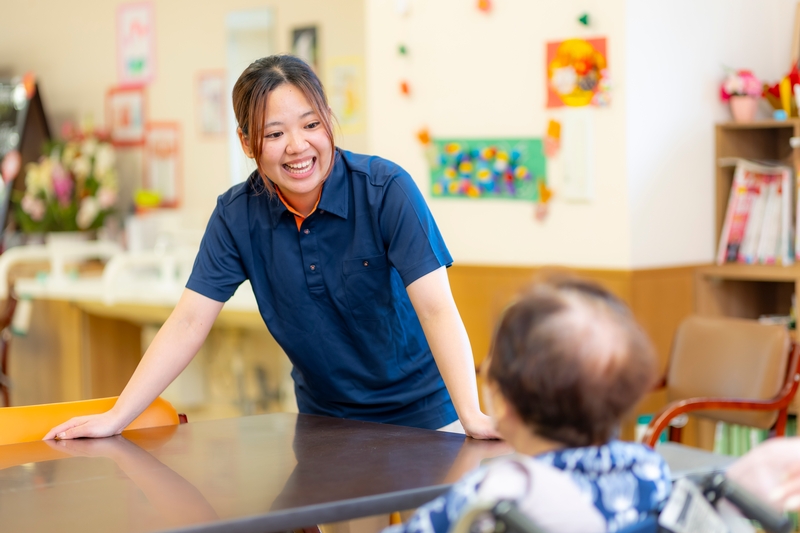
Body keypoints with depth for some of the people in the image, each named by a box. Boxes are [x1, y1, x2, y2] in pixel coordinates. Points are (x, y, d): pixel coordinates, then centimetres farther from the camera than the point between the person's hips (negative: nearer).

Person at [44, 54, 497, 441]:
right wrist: (116, 419, -14)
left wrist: (472, 417, -36)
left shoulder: (387, 190, -18)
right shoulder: (237, 214, -8)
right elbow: (189, 323, -7)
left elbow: (436, 309, -24)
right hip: (325, 421, 3)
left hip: (421, 419, -3)